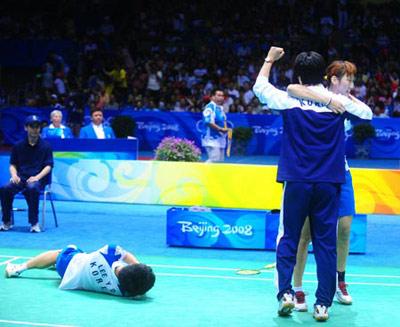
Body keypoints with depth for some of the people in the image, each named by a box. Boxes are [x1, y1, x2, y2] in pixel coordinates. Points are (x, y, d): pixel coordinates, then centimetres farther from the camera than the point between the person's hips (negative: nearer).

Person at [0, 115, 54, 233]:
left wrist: (37, 177, -15)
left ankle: (34, 223, -27)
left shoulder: (45, 146, 6)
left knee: (32, 188, -39)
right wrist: (14, 175, -5)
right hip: (21, 178, 3)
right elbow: (12, 164, 16)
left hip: (38, 178, -3)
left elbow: (48, 166, 1)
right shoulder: (18, 146, 12)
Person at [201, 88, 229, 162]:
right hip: (212, 139, -10)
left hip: (220, 139, 10)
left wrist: (225, 128, 5)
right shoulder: (210, 107, -14)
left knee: (220, 159, 11)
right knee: (214, 159, -18)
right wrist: (221, 129, -24)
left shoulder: (221, 108, 16)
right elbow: (209, 122, -24)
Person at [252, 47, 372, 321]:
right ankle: (323, 304, 4)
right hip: (329, 184, 1)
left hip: (297, 183, -1)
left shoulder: (290, 100, -4)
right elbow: (366, 113, 21)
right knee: (326, 244, 5)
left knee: (288, 239, 10)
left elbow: (259, 86, 13)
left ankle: (286, 293, -1)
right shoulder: (338, 101, 0)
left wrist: (270, 59, 25)